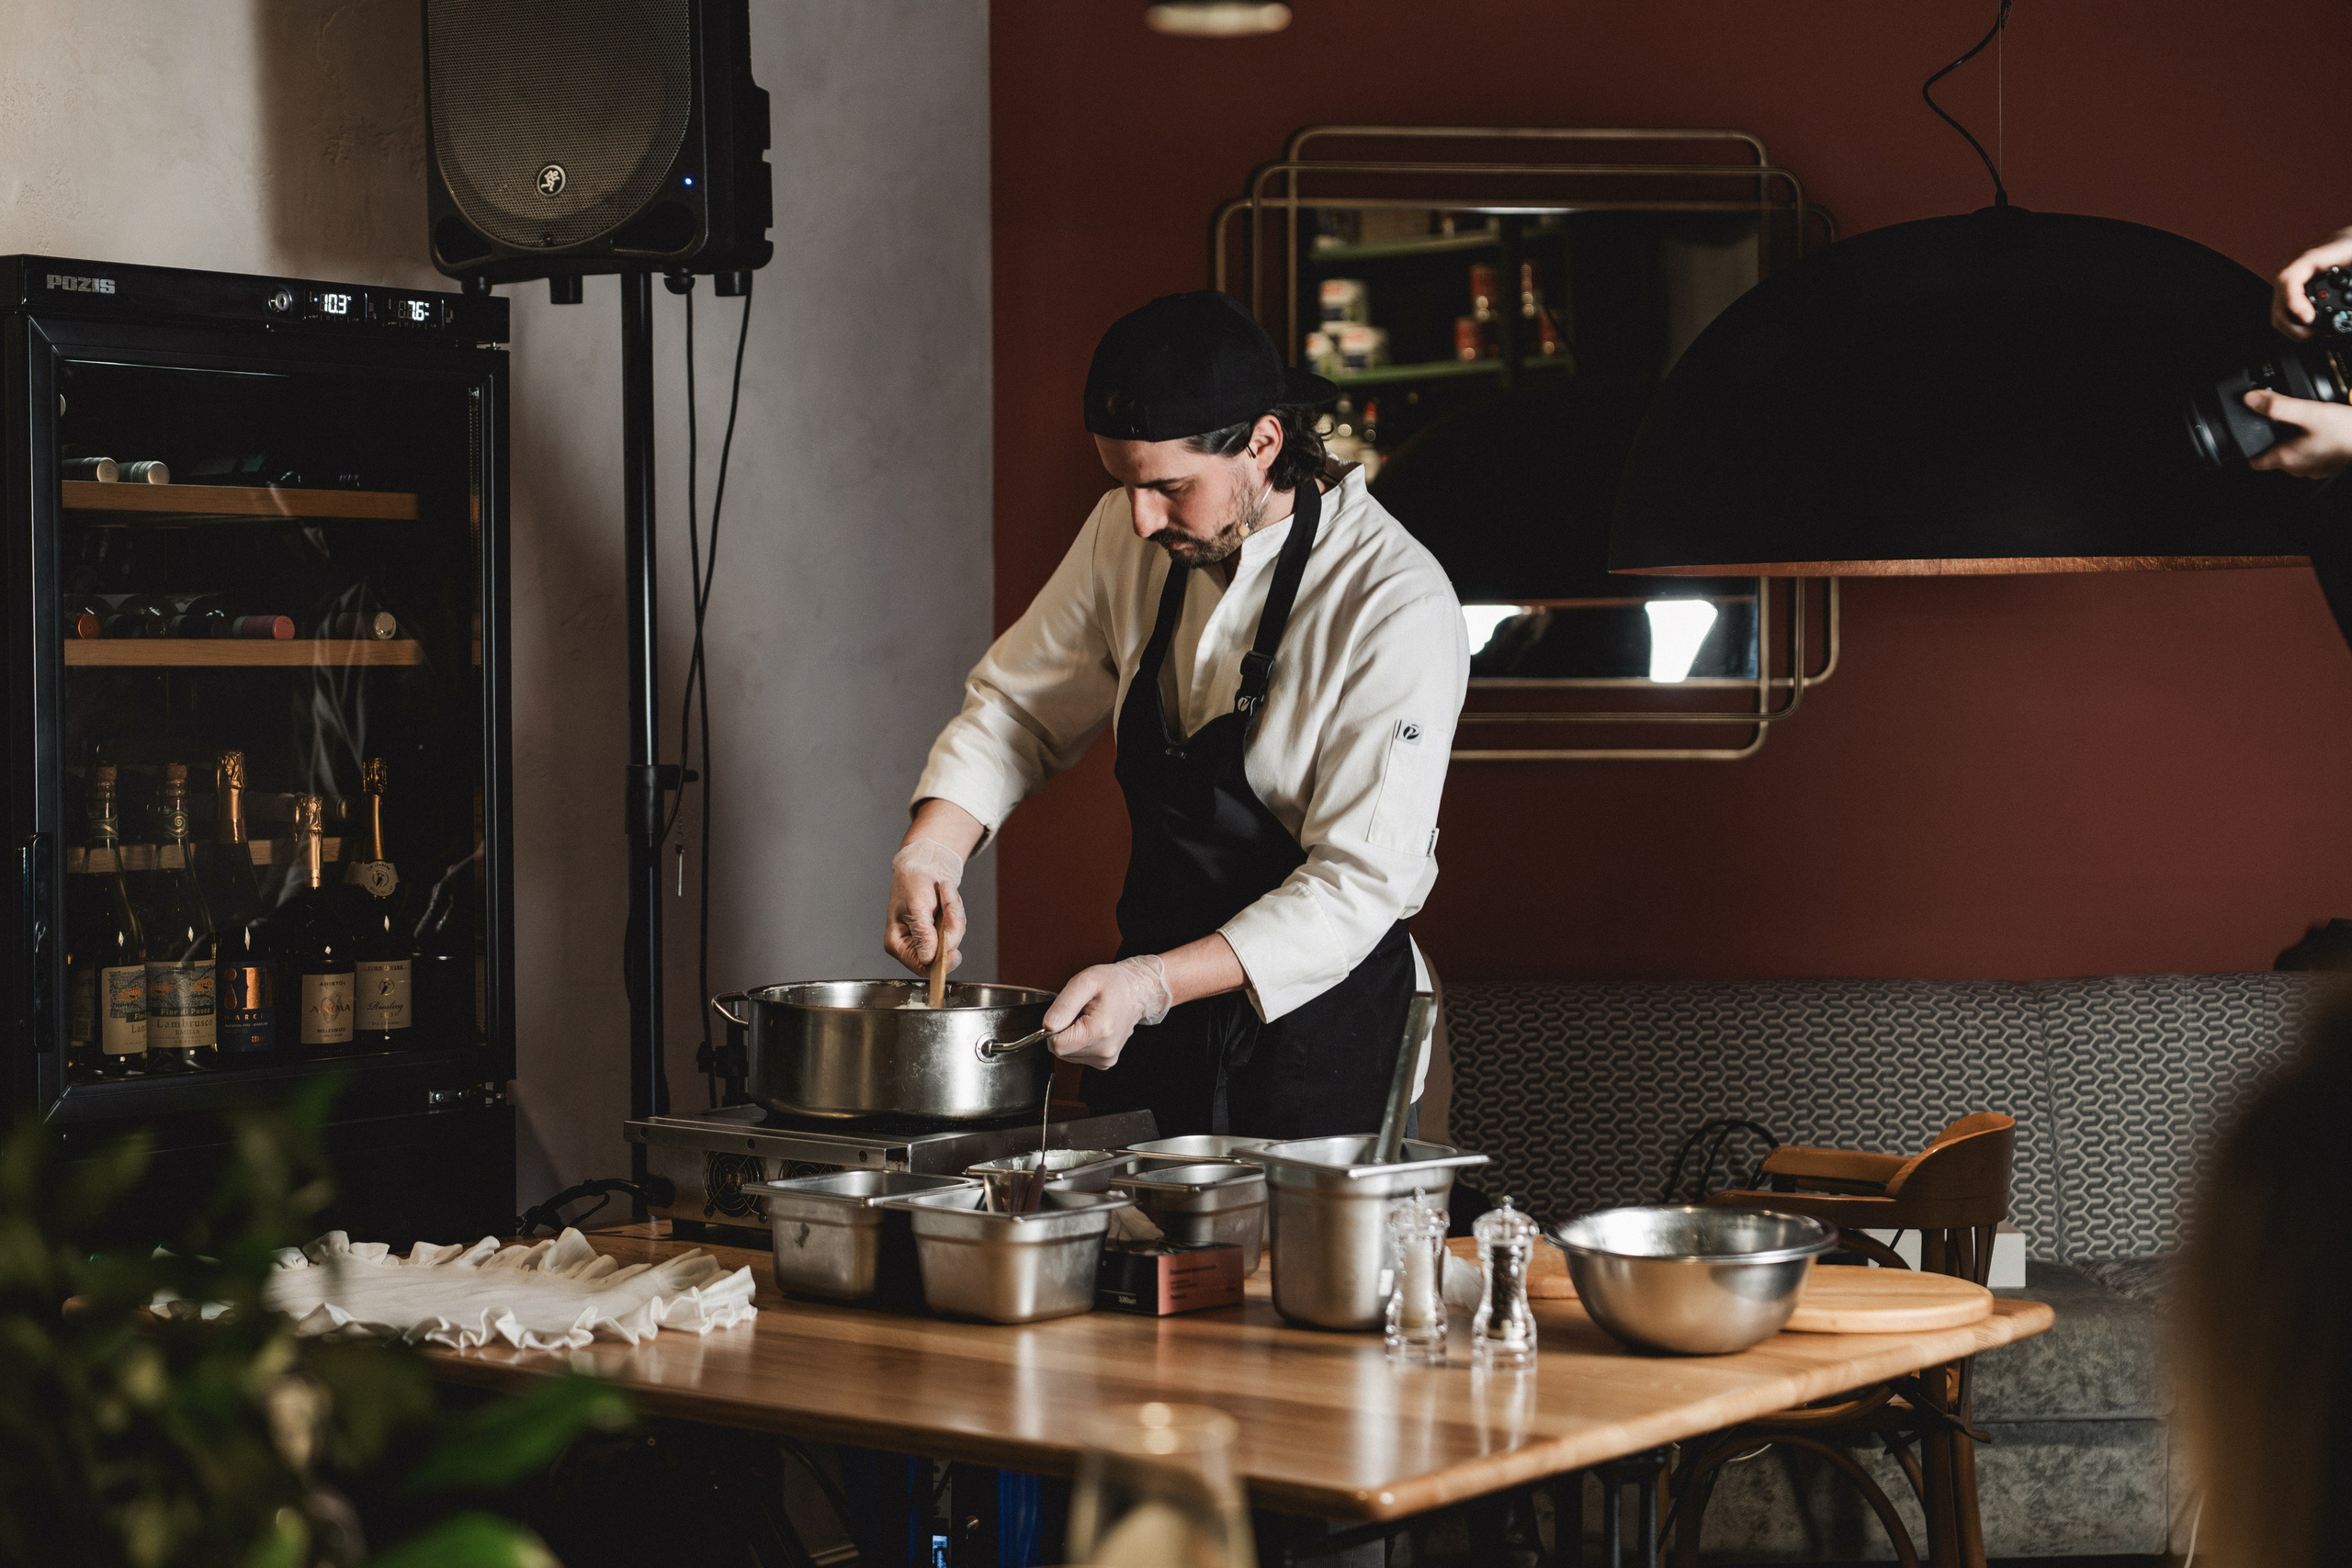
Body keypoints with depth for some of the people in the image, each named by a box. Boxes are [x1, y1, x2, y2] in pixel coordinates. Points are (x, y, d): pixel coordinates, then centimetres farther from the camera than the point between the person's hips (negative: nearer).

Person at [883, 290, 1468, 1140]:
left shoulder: (1399, 608, -19)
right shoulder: (1128, 534, -1)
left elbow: (1358, 883, -21)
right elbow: (1020, 704, 11)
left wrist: (1153, 985, -30)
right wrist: (931, 848, -8)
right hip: (1150, 1004, 5)